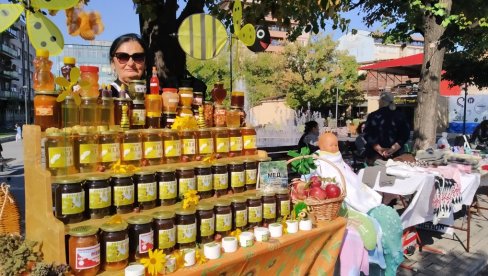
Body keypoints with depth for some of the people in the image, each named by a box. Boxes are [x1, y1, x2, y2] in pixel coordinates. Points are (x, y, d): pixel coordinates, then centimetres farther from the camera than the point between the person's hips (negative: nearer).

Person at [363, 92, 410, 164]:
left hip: (375, 155, -2)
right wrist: (393, 149, -9)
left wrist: (379, 149, -11)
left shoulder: (373, 116, -4)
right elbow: (405, 135, -1)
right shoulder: (400, 116, 4)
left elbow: (368, 135, -9)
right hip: (395, 155, 3)